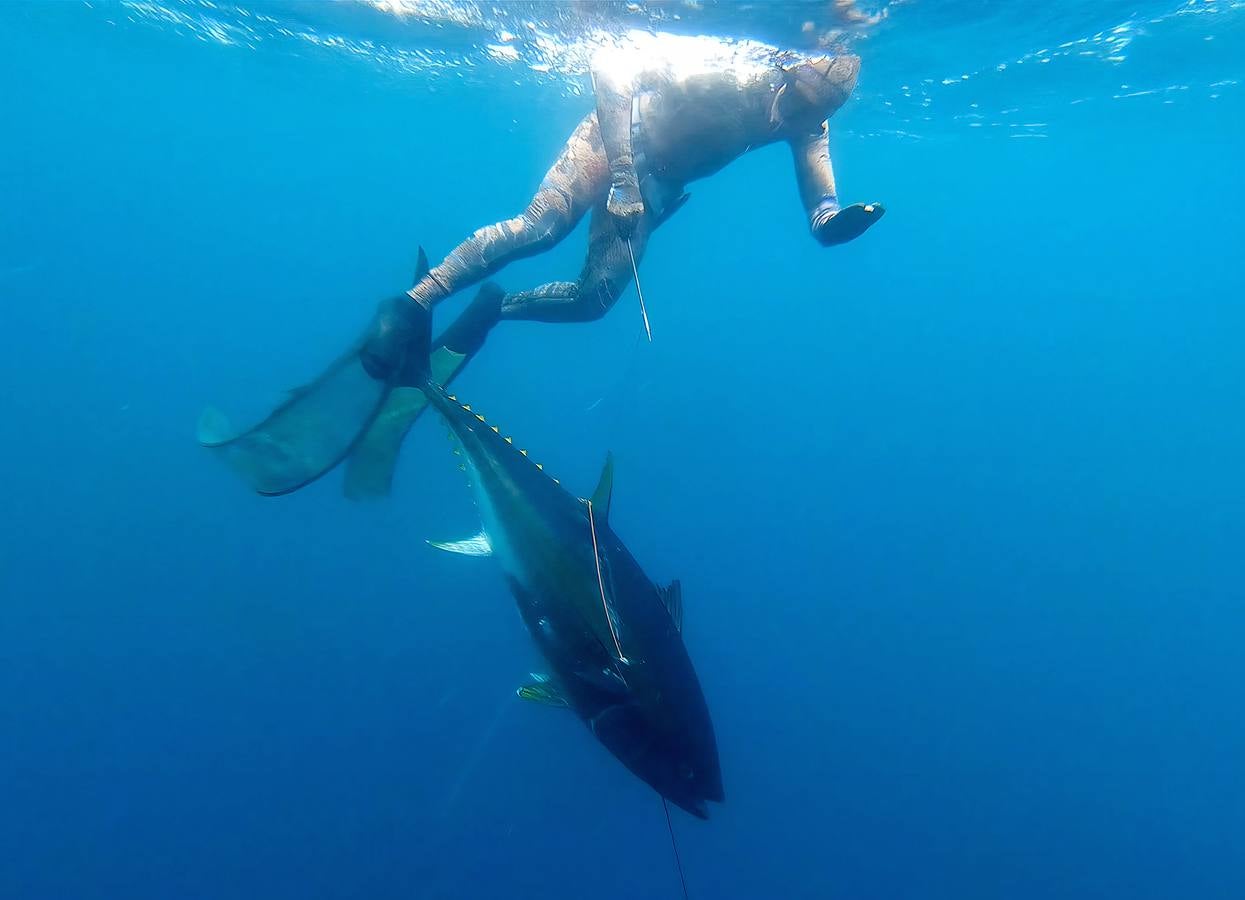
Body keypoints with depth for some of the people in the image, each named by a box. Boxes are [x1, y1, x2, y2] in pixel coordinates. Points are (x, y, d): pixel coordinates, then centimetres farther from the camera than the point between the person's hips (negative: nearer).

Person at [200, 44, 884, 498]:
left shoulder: (805, 122, -9)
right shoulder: (729, 73, -26)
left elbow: (821, 221, -11)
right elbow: (610, 67, -27)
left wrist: (843, 216, -36)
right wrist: (623, 165, -35)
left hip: (654, 185, 6)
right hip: (617, 142, -5)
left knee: (596, 298, -9)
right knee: (540, 226, -33)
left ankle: (493, 312, 14)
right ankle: (414, 303, -26)